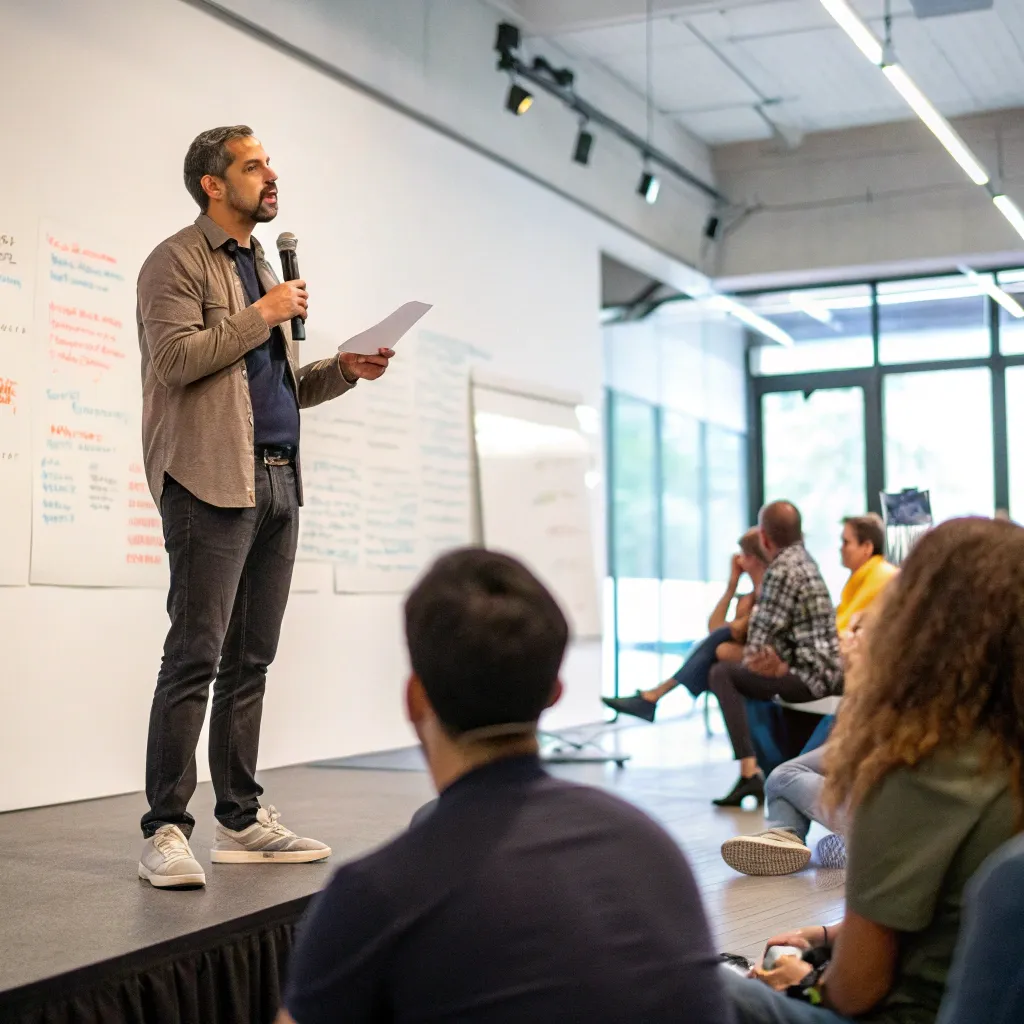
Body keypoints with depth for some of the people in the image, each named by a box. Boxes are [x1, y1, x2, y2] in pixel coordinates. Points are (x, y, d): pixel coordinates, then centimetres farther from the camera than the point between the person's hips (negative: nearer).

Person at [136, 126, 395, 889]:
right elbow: (174, 357, -15)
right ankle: (165, 831, -6)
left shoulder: (264, 269, 24)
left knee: (251, 662, 9)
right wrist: (260, 316, -10)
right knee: (196, 658, -10)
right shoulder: (177, 262, 0)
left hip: (278, 482, 8)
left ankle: (241, 820, 15)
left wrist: (344, 369, 11)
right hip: (213, 481, -8)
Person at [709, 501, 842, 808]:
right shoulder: (805, 560, 15)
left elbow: (764, 630, -13)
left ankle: (749, 772, -20)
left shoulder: (782, 570, -15)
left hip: (811, 675, -10)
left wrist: (753, 658, 6)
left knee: (722, 674, -10)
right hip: (827, 670, 10)